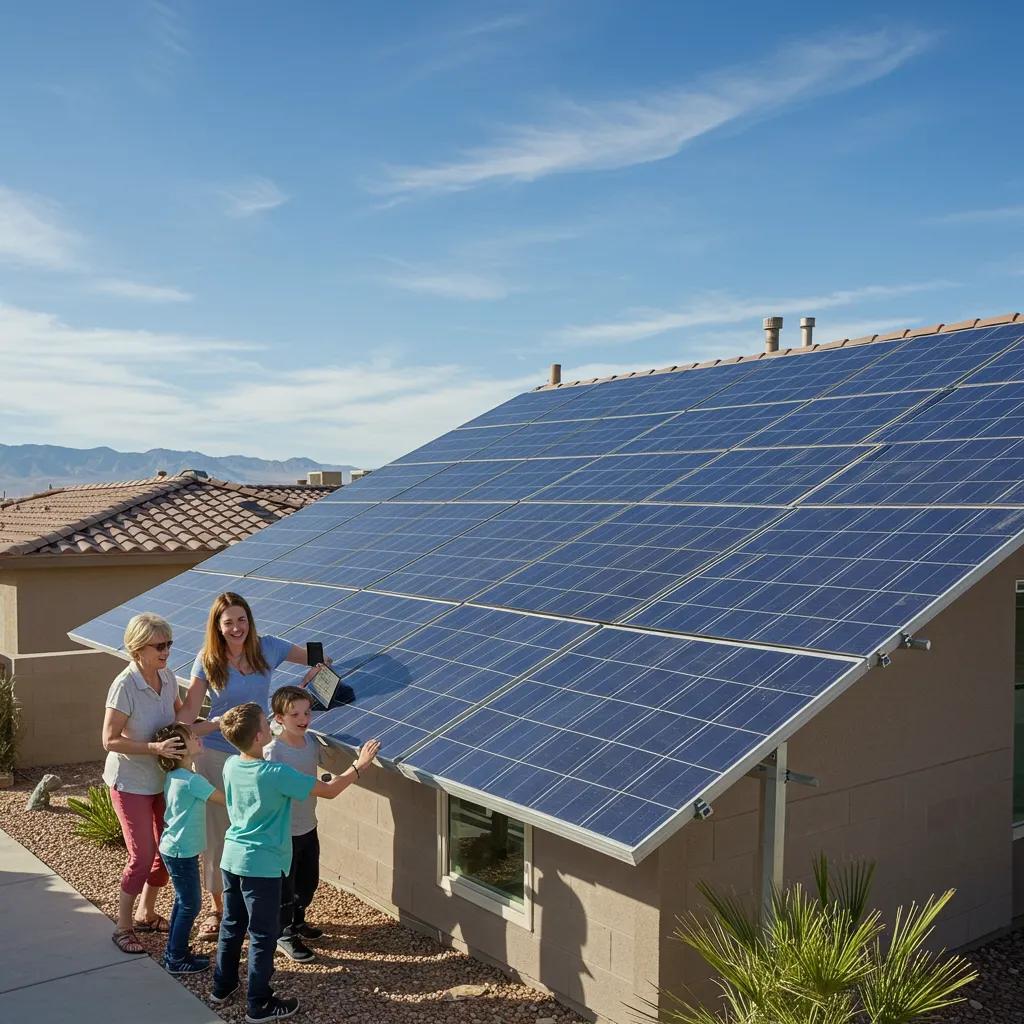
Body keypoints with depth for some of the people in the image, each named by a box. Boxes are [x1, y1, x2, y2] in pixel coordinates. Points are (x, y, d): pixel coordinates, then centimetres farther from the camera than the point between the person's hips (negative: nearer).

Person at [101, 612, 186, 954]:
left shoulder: (167, 677, -5)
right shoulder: (124, 686, -25)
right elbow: (110, 741, -22)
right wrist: (154, 748, -31)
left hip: (161, 779, 7)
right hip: (130, 782, -7)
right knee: (142, 856, -2)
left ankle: (146, 915, 35)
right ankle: (123, 928, 18)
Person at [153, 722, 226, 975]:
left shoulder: (172, 776, 4)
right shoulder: (191, 780, -24)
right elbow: (226, 800, -17)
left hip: (174, 849, 9)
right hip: (182, 852, -9)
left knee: (183, 901, 20)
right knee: (191, 905, 4)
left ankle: (174, 951, 31)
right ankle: (176, 959, 14)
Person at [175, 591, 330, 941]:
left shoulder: (268, 648, -5)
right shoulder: (208, 661, -9)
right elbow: (189, 710, -8)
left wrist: (313, 673, -14)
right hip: (216, 756, -1)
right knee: (217, 831, 8)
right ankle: (217, 908, 25)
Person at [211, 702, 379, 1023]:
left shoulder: (231, 765, -3)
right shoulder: (276, 774, -24)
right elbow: (329, 790, -17)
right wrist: (359, 766, -4)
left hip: (232, 858, 7)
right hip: (261, 865, -7)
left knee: (232, 925, 23)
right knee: (263, 935, 6)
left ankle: (222, 986, 38)